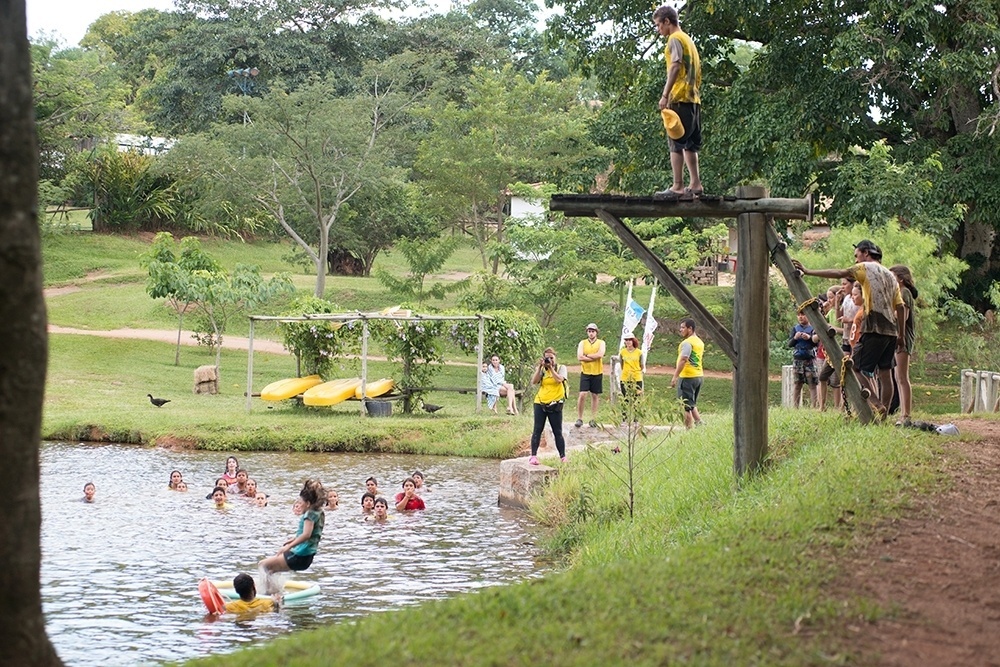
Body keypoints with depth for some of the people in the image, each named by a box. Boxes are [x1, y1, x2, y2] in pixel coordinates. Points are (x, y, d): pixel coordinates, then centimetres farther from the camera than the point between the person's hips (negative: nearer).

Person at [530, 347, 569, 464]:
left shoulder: (561, 368, 3)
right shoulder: (541, 370, 9)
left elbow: (559, 379, -16)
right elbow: (534, 381, -7)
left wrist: (551, 367, -15)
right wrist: (540, 367, -10)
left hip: (555, 404, -2)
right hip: (540, 403, 2)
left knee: (557, 432, 3)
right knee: (537, 430, -4)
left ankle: (563, 457, 9)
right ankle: (533, 456, -6)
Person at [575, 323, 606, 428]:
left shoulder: (601, 343, 3)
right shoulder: (582, 343, 5)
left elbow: (600, 354, -15)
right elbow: (579, 357, -10)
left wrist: (587, 355, -11)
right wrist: (594, 357, -12)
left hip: (597, 373, 0)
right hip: (585, 372, 0)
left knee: (595, 396, 6)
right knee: (582, 395, -9)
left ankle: (593, 419, 13)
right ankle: (579, 418, -1)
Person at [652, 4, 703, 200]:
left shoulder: (675, 39, -6)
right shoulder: (688, 40, 21)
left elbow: (675, 66, -18)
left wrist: (665, 95, -21)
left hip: (680, 97, -9)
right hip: (693, 98, 9)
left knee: (676, 143, -9)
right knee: (689, 144, 12)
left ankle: (678, 187, -13)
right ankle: (695, 184, 11)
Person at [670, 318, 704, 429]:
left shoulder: (687, 343, -15)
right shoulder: (700, 342, 15)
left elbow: (683, 360, -24)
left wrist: (675, 377, -25)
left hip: (687, 377, -9)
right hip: (699, 375, 9)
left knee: (685, 406, -4)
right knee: (692, 404, 20)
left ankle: (689, 428, -5)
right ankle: (699, 423, 10)